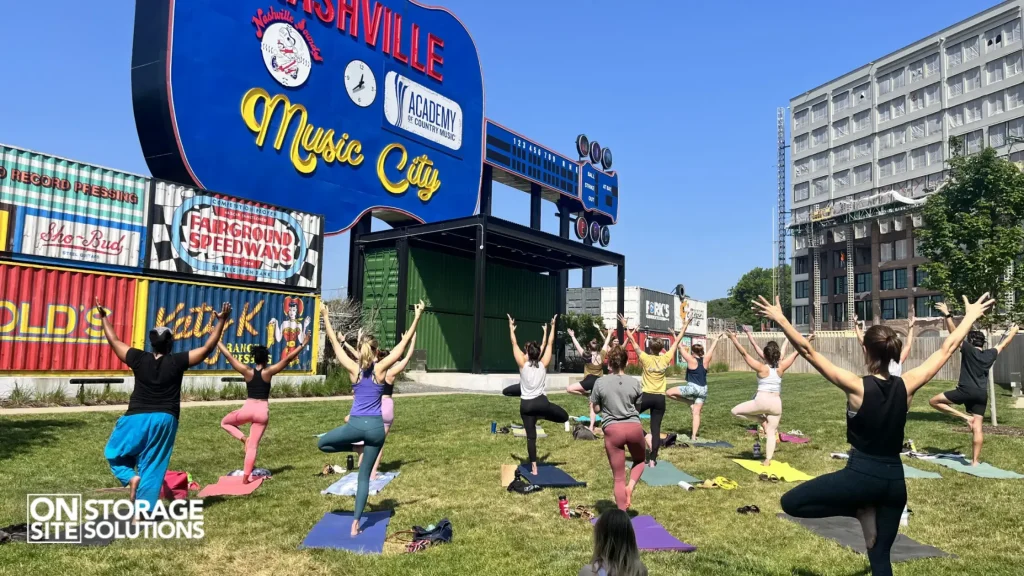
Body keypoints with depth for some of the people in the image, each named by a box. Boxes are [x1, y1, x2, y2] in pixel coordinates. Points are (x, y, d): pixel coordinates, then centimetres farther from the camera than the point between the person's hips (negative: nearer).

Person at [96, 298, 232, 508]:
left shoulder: (139, 359, -3)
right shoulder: (177, 362, -7)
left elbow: (114, 342, 10)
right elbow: (208, 348, -6)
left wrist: (104, 317, 21)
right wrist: (221, 321, -5)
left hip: (137, 418, 0)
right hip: (165, 420, 0)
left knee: (113, 453, 23)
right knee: (152, 469, 6)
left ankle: (131, 477, -4)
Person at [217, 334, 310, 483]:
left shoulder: (246, 371, -2)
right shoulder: (269, 371, -5)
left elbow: (228, 356, 4)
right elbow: (288, 358, -6)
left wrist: (217, 340, 14)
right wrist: (303, 344, -3)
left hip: (248, 408, 0)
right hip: (263, 411, 0)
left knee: (225, 422, 29)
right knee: (253, 446, 7)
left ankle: (243, 438, 5)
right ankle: (246, 477, 5)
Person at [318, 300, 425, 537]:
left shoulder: (353, 368, -1)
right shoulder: (381, 368, -3)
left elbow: (334, 342, 9)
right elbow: (404, 342, 0)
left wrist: (325, 316, 17)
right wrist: (417, 316, 3)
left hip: (356, 424, -1)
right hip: (376, 426, 1)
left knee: (322, 443, 27)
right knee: (364, 476, 8)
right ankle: (356, 524, 7)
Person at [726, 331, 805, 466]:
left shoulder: (761, 367, -6)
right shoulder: (781, 367, 3)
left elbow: (744, 353, -6)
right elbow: (796, 353, 13)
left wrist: (733, 338, -2)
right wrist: (807, 341, 22)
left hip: (762, 401, -4)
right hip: (776, 403, 5)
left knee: (735, 411, 10)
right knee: (771, 432, 10)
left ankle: (761, 421, 5)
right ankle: (768, 460, 5)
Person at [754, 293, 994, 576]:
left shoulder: (857, 387, -15)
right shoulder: (906, 385, -3)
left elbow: (808, 351, -19)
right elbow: (946, 349, 9)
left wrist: (781, 319, -18)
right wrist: (971, 317, 19)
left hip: (861, 474, -6)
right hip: (894, 480, 6)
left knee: (791, 502, 3)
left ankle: (860, 511, 1)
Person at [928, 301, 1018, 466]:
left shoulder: (968, 350, -2)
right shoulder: (990, 354, 13)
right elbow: (1003, 344, 31)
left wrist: (948, 315, -10)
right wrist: (1014, 331, 48)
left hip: (966, 391, -6)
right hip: (982, 394, 6)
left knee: (934, 401, 1)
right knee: (977, 428, 3)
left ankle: (965, 417, -6)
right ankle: (975, 461, 2)